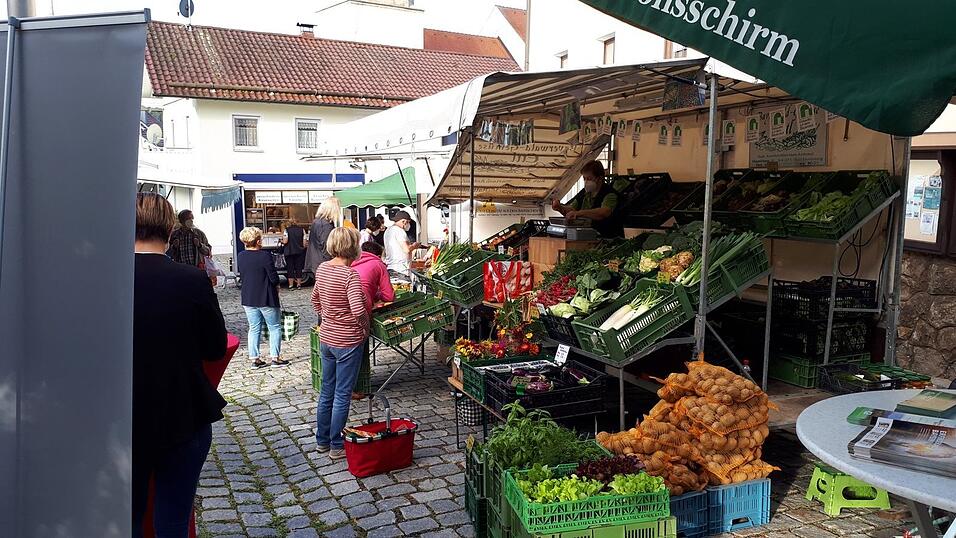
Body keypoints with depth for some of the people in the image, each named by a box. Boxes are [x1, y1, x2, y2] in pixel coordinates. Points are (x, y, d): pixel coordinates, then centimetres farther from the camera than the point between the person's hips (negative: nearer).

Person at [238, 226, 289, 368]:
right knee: (275, 327, 8)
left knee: (254, 328, 13)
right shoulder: (265, 256, -18)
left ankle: (254, 358, 15)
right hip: (266, 298, -5)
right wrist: (276, 285, 4)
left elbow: (242, 275, 12)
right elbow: (274, 278, -17)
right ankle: (275, 357, 8)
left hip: (248, 299, 6)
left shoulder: (241, 256, 0)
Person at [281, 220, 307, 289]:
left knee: (290, 268, 4)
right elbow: (304, 242, 0)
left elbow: (285, 241, -12)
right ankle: (298, 284, 12)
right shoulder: (301, 229, 3)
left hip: (289, 252, -2)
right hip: (299, 251, 2)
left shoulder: (286, 230, -4)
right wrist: (303, 247, 17)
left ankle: (291, 285, 4)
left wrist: (282, 241, 10)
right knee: (299, 267, 9)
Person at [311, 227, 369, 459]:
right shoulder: (350, 275, -22)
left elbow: (315, 299, 15)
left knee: (327, 392, 20)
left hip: (326, 338, 7)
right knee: (342, 395, 6)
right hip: (348, 341, -7)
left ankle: (322, 440, 32)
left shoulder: (322, 268, 2)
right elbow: (358, 309, -31)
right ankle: (337, 446, 17)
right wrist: (365, 327, -13)